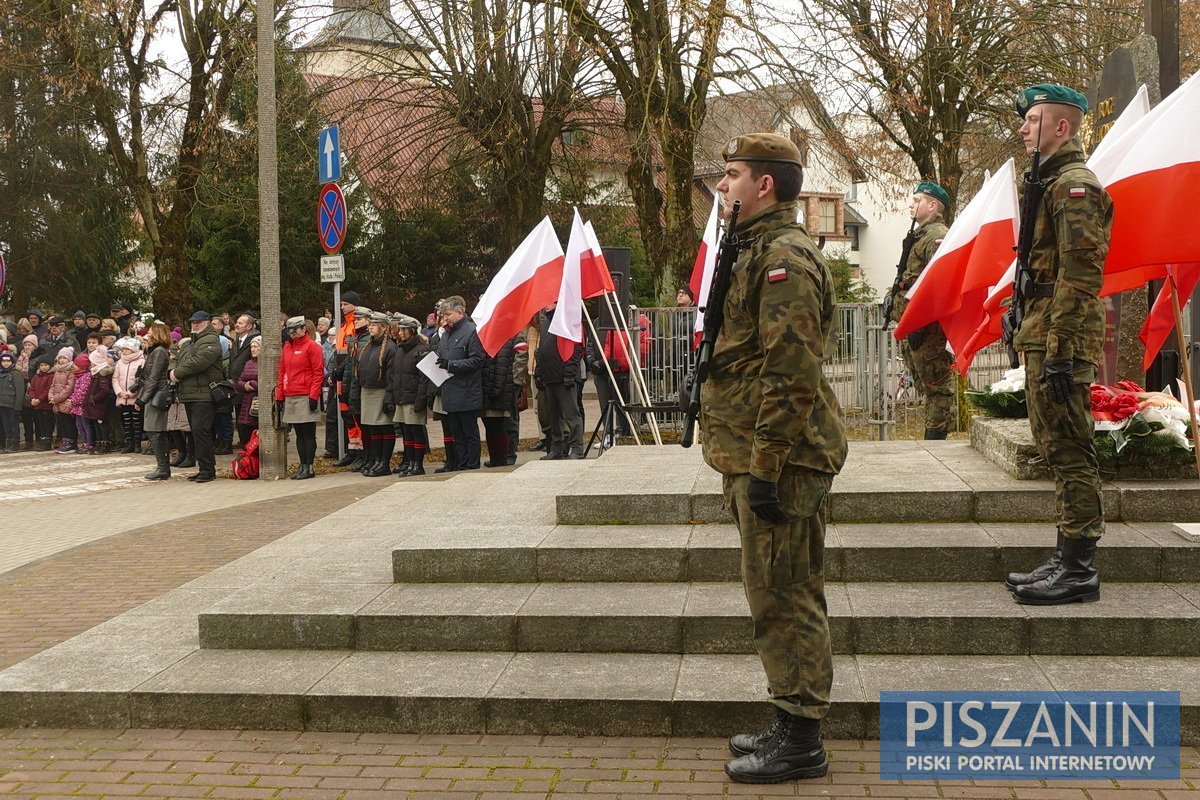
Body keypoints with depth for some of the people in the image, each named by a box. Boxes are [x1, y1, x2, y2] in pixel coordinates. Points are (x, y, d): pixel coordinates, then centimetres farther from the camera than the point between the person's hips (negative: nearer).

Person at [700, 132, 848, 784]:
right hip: (758, 457, 11)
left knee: (783, 597, -4)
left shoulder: (783, 254, -15)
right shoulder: (759, 251, 19)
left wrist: (765, 468, -23)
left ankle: (800, 744, 6)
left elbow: (790, 374, -22)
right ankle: (792, 725, 26)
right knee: (781, 596, 15)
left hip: (778, 458, -11)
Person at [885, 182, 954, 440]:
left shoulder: (938, 236, -12)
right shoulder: (919, 235, 20)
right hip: (912, 325, 11)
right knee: (925, 382, 15)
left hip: (928, 327, -11)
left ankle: (935, 435, -1)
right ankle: (933, 437, 22)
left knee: (936, 384, -4)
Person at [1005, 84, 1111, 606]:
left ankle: (1079, 571, -2)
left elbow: (1080, 276, -19)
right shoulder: (1055, 184, 21)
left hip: (1060, 344, -11)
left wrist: (1059, 352, -23)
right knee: (1057, 451, 13)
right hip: (1043, 339, 11)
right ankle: (1068, 559, 21)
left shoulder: (1075, 185, -11)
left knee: (1068, 452, -7)